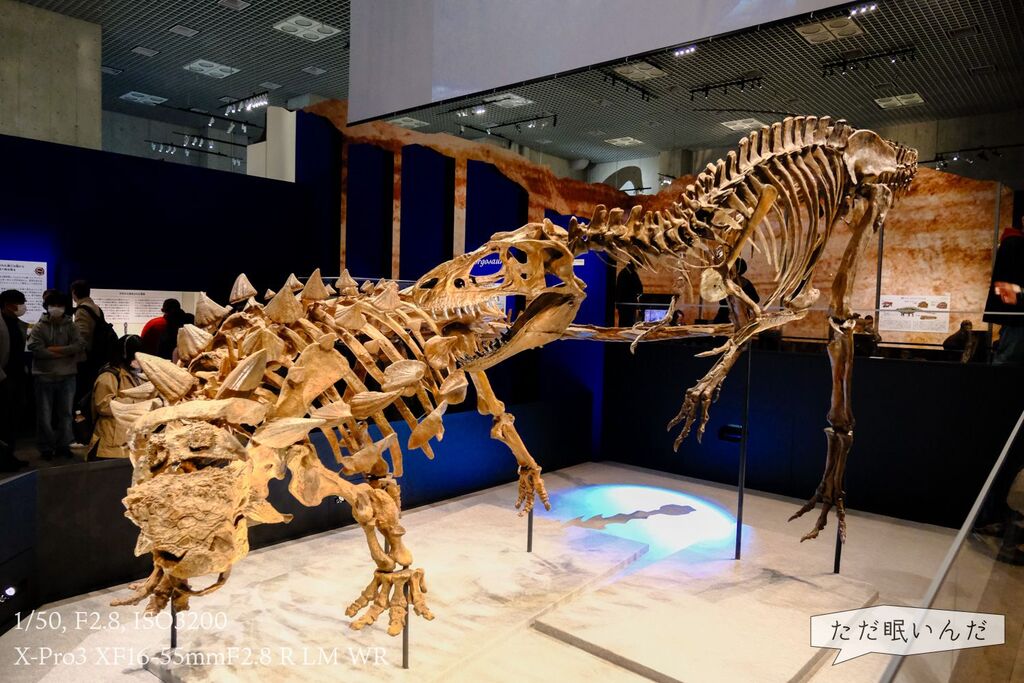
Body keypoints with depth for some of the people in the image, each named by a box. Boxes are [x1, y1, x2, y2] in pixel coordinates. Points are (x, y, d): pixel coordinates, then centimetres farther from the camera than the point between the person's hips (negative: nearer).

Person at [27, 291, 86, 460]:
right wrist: (66, 353, -13)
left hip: (67, 376, 1)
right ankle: (46, 448, 14)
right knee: (45, 414, 4)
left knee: (65, 412, 9)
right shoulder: (39, 327, 0)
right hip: (44, 376, -1)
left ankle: (64, 445, 19)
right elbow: (36, 349, -13)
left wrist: (54, 349, -15)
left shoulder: (71, 326, 5)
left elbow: (79, 345, -8)